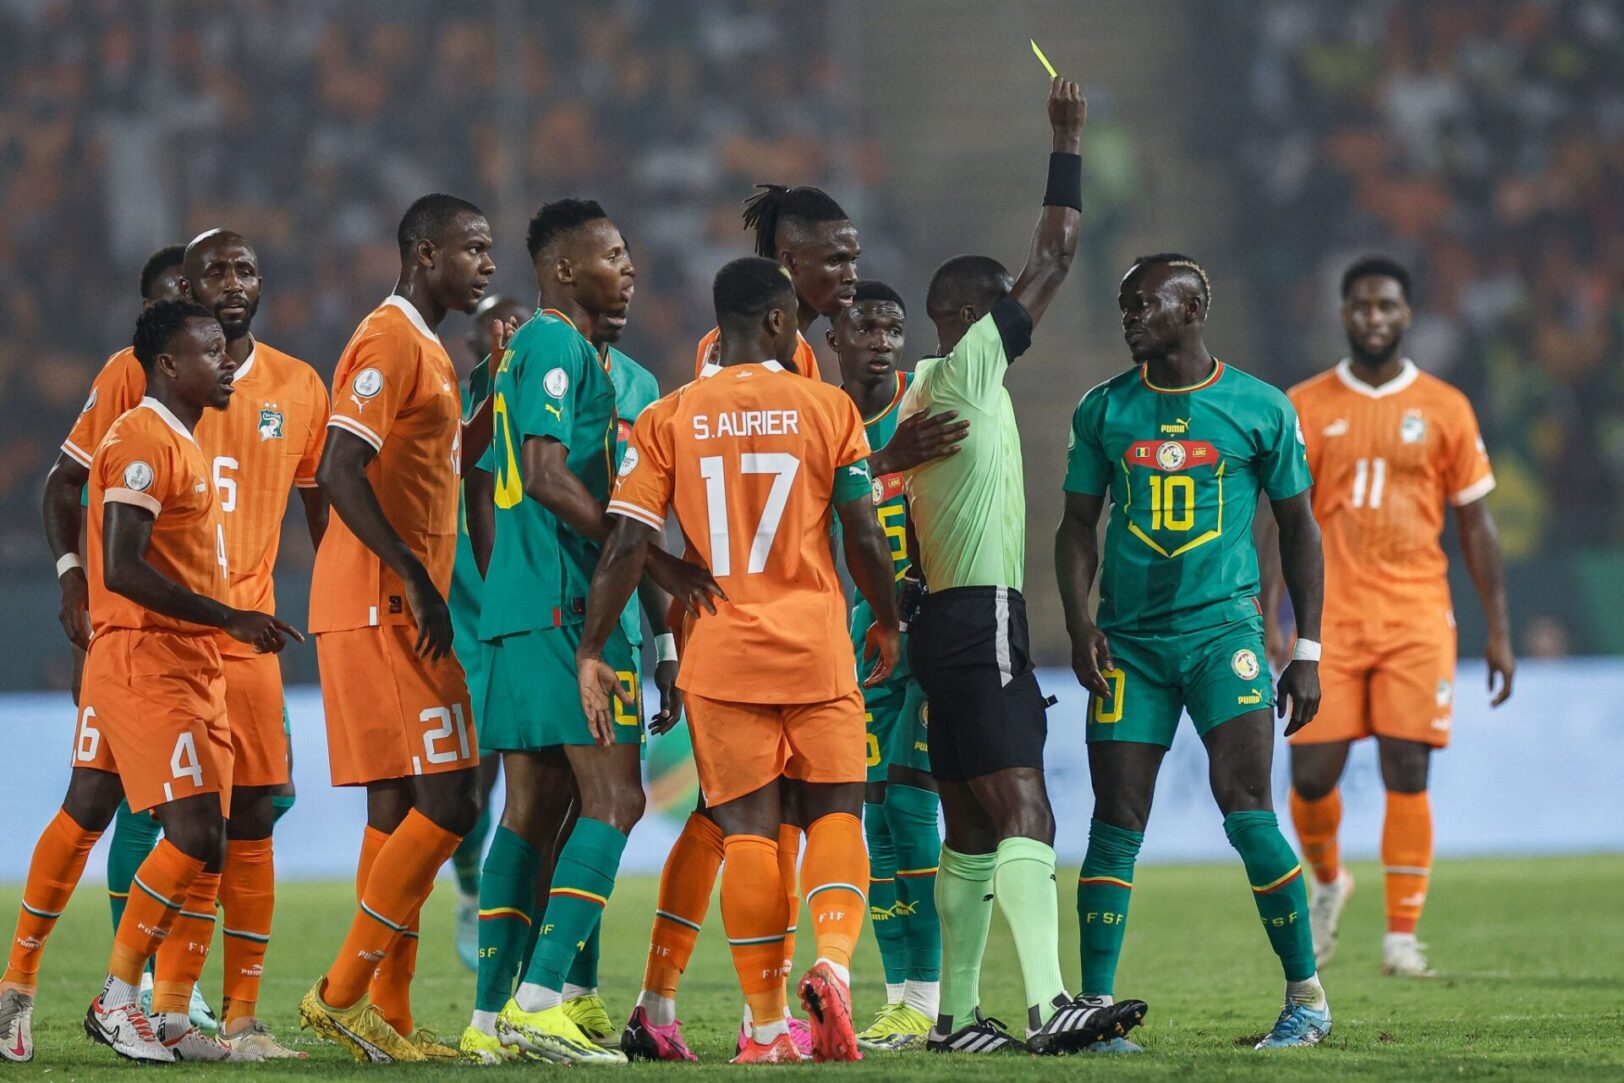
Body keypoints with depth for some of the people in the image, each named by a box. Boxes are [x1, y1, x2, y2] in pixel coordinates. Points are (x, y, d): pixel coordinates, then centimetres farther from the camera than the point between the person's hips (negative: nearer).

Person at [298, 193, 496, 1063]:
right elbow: (340, 472, -22)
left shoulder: (423, 349, 20)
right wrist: (415, 578, -23)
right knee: (446, 802, -13)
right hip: (379, 608, -10)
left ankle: (388, 1019, 9)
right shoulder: (390, 343, -12)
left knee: (400, 809, 9)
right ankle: (344, 992, -11)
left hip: (398, 610, 10)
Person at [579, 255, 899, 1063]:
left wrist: (591, 653, 1)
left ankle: (768, 1024, 3)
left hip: (720, 654, 1)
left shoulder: (667, 420, 1)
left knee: (747, 829, 4)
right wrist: (888, 625, 16)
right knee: (834, 811, 9)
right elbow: (865, 540, -1)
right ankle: (833, 963, -16)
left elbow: (627, 546, -4)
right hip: (817, 647, -1)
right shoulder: (828, 410, 0)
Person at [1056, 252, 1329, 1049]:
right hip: (1130, 639, 2)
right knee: (1116, 822, -2)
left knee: (1246, 809, -13)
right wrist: (1079, 624, -4)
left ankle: (1306, 996, -1)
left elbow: (1298, 527, 8)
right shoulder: (1104, 410, 8)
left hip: (1223, 626, -2)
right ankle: (1094, 1005, 1)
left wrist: (1308, 651, 3)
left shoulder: (1259, 408, 2)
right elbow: (1078, 525, 12)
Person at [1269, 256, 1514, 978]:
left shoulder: (1444, 409, 5)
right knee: (1312, 774, -4)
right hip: (1333, 616, 0)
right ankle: (1327, 882, 26)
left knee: (1407, 774, -7)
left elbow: (1476, 524, 9)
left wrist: (1499, 633, 4)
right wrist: (1262, 621, -3)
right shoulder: (1306, 407, 5)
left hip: (1417, 617, 0)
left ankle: (1402, 937, -2)